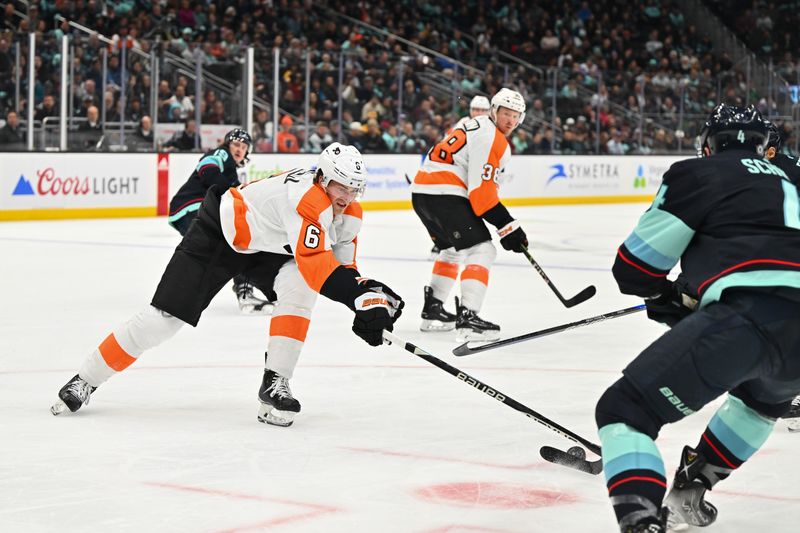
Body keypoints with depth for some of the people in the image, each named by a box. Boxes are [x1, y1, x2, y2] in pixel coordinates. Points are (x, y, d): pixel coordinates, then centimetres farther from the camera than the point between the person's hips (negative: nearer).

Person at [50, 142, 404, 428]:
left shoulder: (350, 215, -8)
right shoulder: (307, 197, -36)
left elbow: (342, 269, 0)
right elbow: (314, 263, -46)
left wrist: (370, 295, -18)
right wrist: (361, 294, -53)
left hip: (267, 248, 7)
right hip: (220, 232, -7)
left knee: (297, 284, -24)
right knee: (165, 317, -8)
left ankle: (275, 384, -18)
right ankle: (86, 380, 8)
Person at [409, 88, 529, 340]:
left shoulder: (477, 125, 22)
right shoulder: (491, 138, -11)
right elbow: (480, 191, -18)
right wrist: (507, 226, -15)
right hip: (444, 195, -10)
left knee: (453, 250, 28)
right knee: (481, 250, -12)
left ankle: (432, 310, 35)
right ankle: (467, 317, -24)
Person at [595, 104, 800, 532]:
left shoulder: (698, 173, 13)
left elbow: (634, 268, 11)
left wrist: (668, 296, 32)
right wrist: (693, 293, 44)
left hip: (745, 317, -7)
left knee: (626, 410, -1)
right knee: (764, 396, 41)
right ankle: (690, 491, 38)